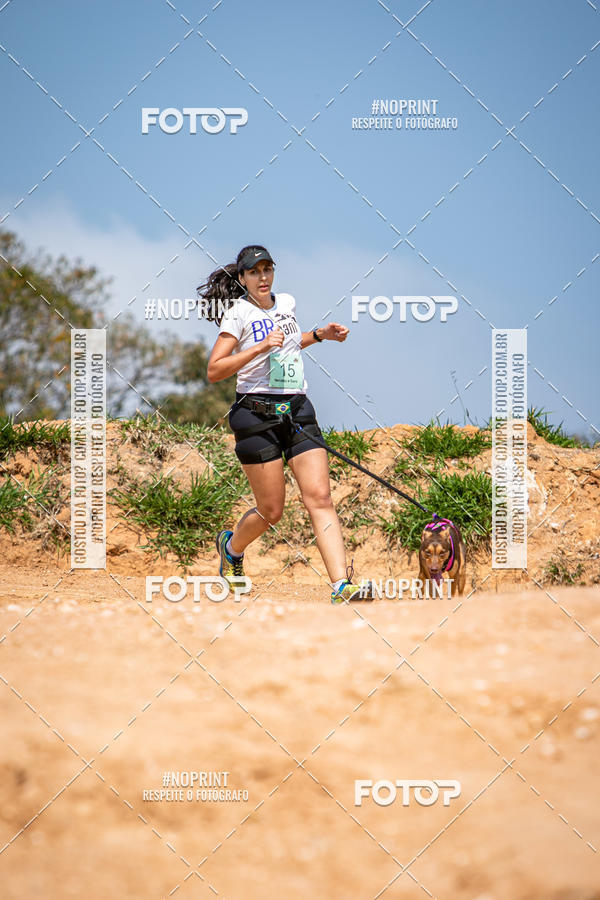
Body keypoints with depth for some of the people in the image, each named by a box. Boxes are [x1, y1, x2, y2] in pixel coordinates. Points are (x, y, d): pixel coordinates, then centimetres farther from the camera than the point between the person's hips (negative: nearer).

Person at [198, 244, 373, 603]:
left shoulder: (287, 303, 15)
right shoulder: (239, 313, -3)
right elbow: (214, 371, -11)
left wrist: (321, 334, 21)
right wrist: (261, 347, -19)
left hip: (298, 409, 5)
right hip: (257, 414, -5)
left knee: (320, 497, -11)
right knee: (272, 510, -2)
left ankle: (342, 586, -21)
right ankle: (232, 545, 32)